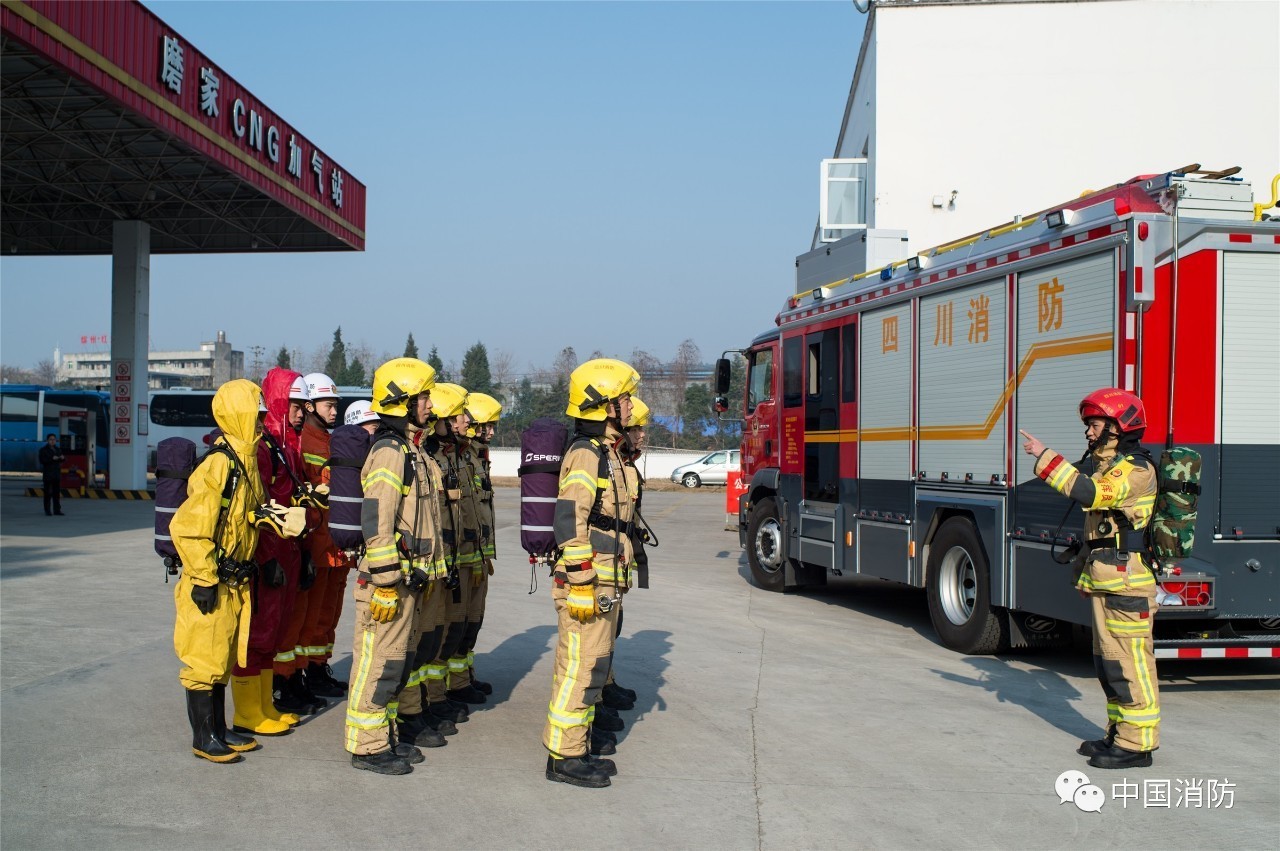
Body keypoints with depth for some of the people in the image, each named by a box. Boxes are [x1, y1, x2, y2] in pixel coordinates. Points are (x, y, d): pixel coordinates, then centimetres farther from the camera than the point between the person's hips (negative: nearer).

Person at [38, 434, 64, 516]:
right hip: (48, 473, -5)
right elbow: (42, 460, -13)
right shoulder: (43, 450, -2)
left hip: (57, 473, 5)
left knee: (57, 492, 5)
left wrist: (61, 458, -9)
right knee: (48, 493, -5)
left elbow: (61, 460, 14)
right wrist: (52, 459, -22)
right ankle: (47, 511, -2)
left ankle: (57, 510, 8)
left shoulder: (58, 449, 14)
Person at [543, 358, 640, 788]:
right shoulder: (585, 454, -15)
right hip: (587, 583, -10)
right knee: (579, 668, -5)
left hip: (605, 582, 10)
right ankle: (563, 758, 2)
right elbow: (569, 523, -20)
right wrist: (580, 586, -23)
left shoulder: (607, 453, 17)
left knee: (592, 667, 14)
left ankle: (577, 749, 23)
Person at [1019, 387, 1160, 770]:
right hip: (1103, 581, 10)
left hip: (1126, 582, -10)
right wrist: (1087, 568, 27)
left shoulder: (1136, 469, -14)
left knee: (1129, 662, -7)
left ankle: (1137, 744, -3)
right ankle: (1119, 733, 22)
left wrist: (1045, 457, -27)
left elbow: (1089, 493, -30)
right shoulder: (1109, 467, 19)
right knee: (1108, 662, 14)